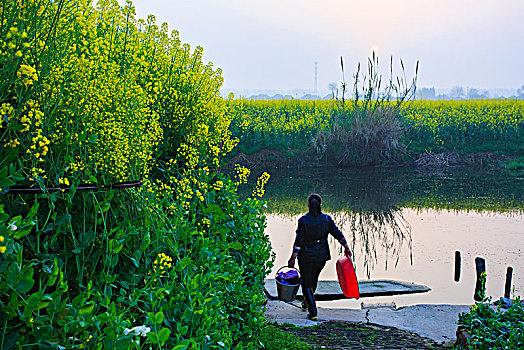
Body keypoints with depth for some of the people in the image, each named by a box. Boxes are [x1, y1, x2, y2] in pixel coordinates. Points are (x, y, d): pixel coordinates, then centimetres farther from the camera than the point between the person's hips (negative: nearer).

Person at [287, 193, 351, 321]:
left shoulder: (303, 220, -15)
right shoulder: (327, 219, -5)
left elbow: (298, 242, -16)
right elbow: (338, 234, -1)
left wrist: (292, 258, -10)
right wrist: (346, 248, 11)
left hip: (306, 257, -4)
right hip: (321, 256, 4)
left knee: (307, 284, 6)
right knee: (313, 279, 26)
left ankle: (313, 313, 0)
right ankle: (306, 303, 44)